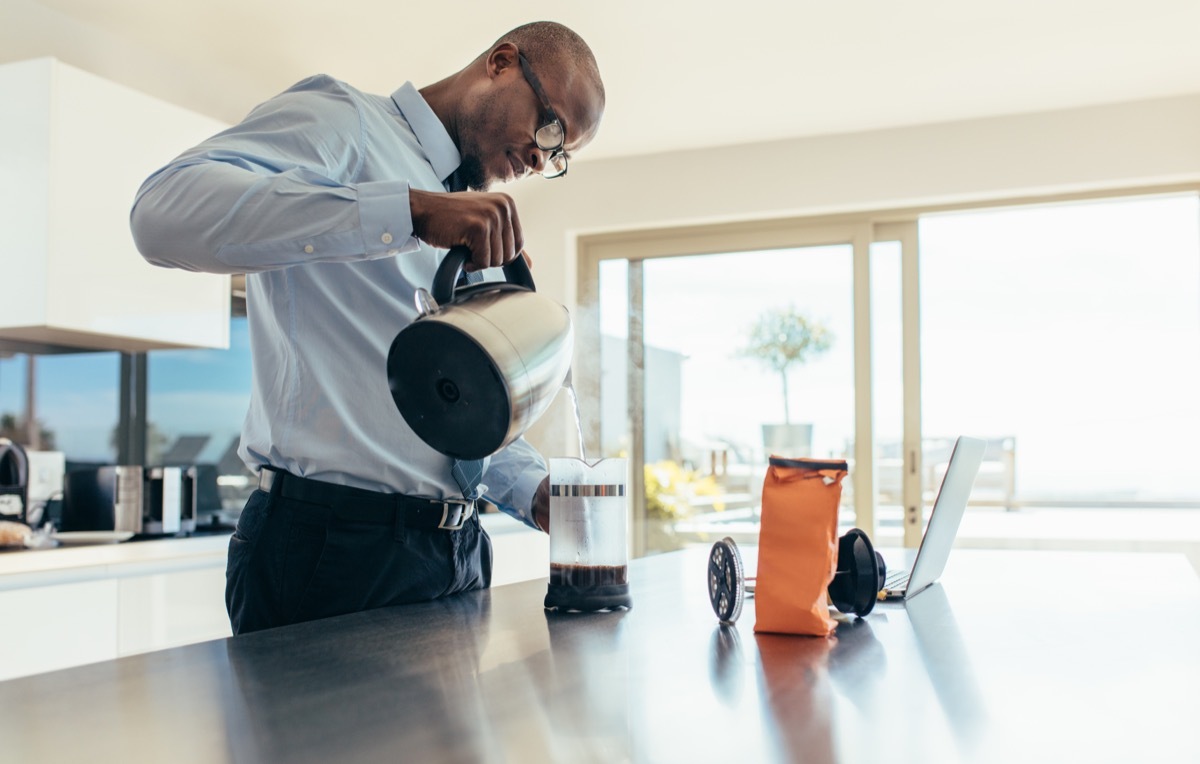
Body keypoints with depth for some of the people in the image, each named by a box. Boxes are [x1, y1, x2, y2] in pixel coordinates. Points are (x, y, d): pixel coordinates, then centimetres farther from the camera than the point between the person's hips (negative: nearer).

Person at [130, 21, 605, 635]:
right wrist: (411, 210, -30)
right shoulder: (341, 120, -4)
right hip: (331, 552, -8)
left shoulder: (476, 238, 20)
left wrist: (536, 492, 2)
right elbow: (165, 211, -24)